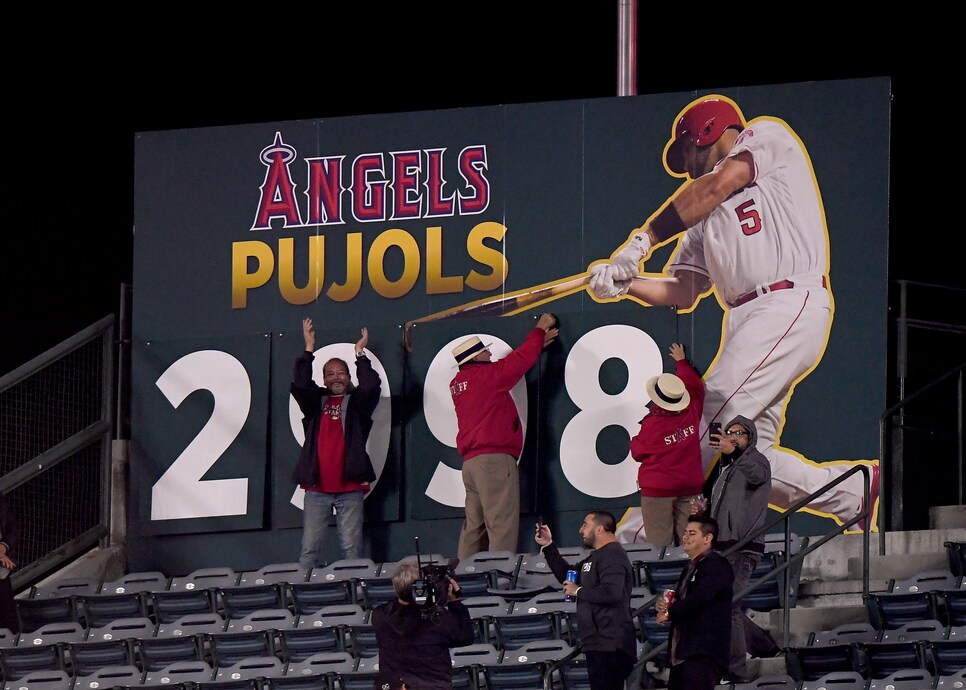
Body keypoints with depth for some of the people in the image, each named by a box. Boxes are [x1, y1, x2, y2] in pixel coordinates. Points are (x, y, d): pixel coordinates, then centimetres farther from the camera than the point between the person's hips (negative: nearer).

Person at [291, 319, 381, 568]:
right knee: (310, 548, -2)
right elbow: (300, 386, -4)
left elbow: (371, 386, -9)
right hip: (317, 488, 1)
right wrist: (309, 349, -3)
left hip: (350, 488, -1)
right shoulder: (315, 402, 13)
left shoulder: (357, 402, 9)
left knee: (351, 547, -3)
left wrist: (360, 353, -4)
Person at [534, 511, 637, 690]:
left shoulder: (612, 556, -13)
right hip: (599, 644, 11)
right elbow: (567, 575, 30)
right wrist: (548, 546, 22)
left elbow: (611, 592, -28)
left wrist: (578, 591, -14)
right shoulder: (597, 556, 21)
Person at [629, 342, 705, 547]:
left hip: (658, 490, -5)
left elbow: (638, 452, -1)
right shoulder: (691, 414, -1)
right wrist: (681, 362, 35)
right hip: (690, 488, 5)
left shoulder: (652, 424, -15)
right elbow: (695, 386, 20)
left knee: (660, 545, -4)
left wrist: (635, 441, 22)